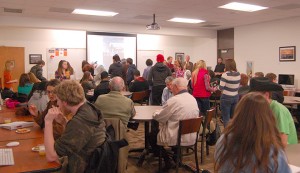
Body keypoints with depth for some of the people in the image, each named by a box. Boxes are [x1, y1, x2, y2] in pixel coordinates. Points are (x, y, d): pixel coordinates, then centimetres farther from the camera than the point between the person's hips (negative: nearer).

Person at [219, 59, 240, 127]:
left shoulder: (225, 74, -16)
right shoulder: (238, 74, 3)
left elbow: (221, 87, -16)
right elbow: (238, 86, 13)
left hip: (226, 98, -6)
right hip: (235, 97, 6)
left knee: (226, 118, 4)